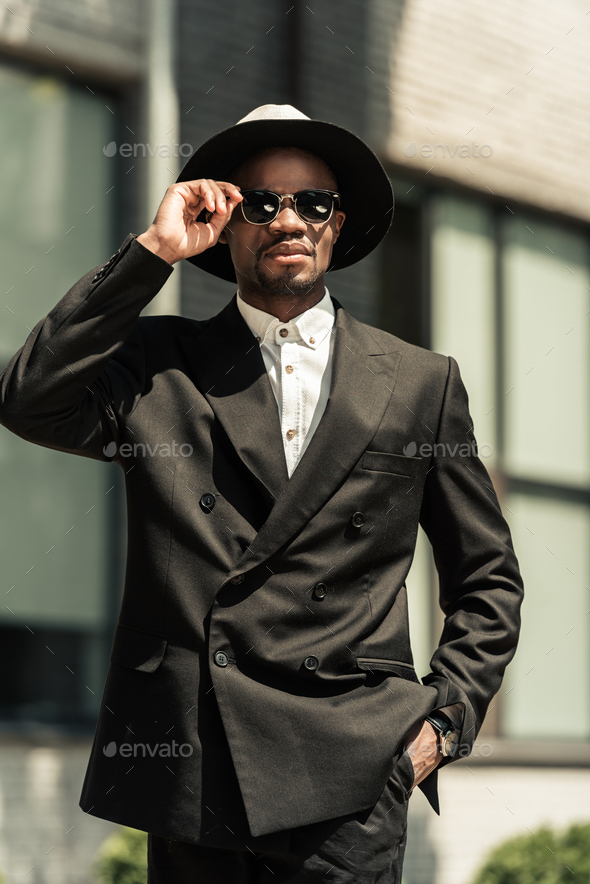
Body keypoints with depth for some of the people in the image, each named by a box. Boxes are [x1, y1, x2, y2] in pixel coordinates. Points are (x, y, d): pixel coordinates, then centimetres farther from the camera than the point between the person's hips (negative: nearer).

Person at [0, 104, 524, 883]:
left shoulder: (421, 383, 11)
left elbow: (487, 579, 17)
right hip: (185, 777, 0)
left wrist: (446, 718, 3)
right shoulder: (161, 365, 9)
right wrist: (151, 253, -7)